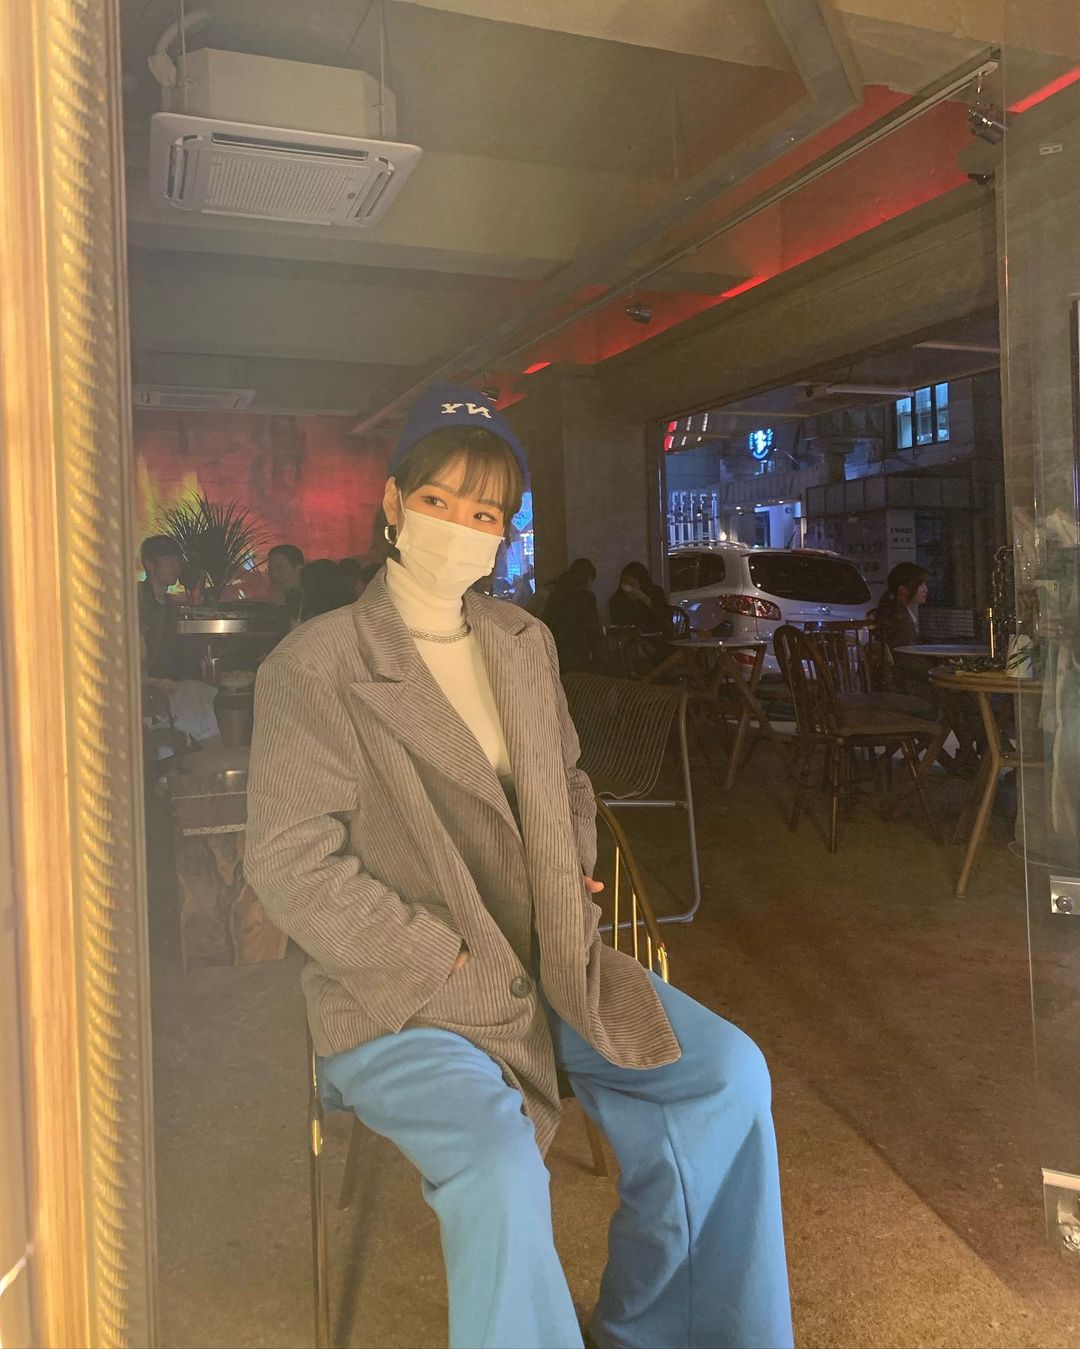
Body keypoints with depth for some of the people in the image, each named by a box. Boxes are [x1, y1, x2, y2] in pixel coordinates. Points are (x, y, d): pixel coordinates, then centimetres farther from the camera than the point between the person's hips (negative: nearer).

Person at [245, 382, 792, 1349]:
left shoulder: (524, 642, 11)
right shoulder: (315, 666, -9)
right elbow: (291, 862, -15)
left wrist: (572, 890, 4)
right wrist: (448, 962, -16)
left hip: (550, 963, 7)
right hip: (404, 997, -6)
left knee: (729, 1074, -3)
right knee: (500, 1166, -30)